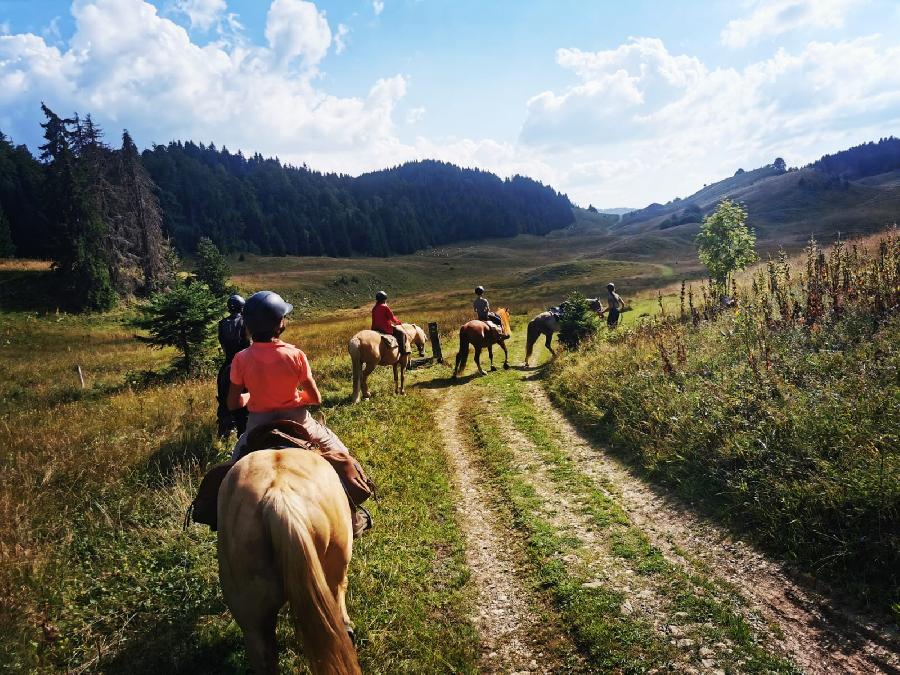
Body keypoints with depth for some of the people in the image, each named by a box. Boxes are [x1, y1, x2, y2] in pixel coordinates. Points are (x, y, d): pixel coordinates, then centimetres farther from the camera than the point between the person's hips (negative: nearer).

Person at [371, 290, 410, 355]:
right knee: (402, 333, 0)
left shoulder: (374, 308, 9)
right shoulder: (385, 307, -13)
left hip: (376, 329, 8)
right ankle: (403, 350, -5)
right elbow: (392, 318, -7)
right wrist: (399, 322, 11)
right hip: (387, 329, -8)